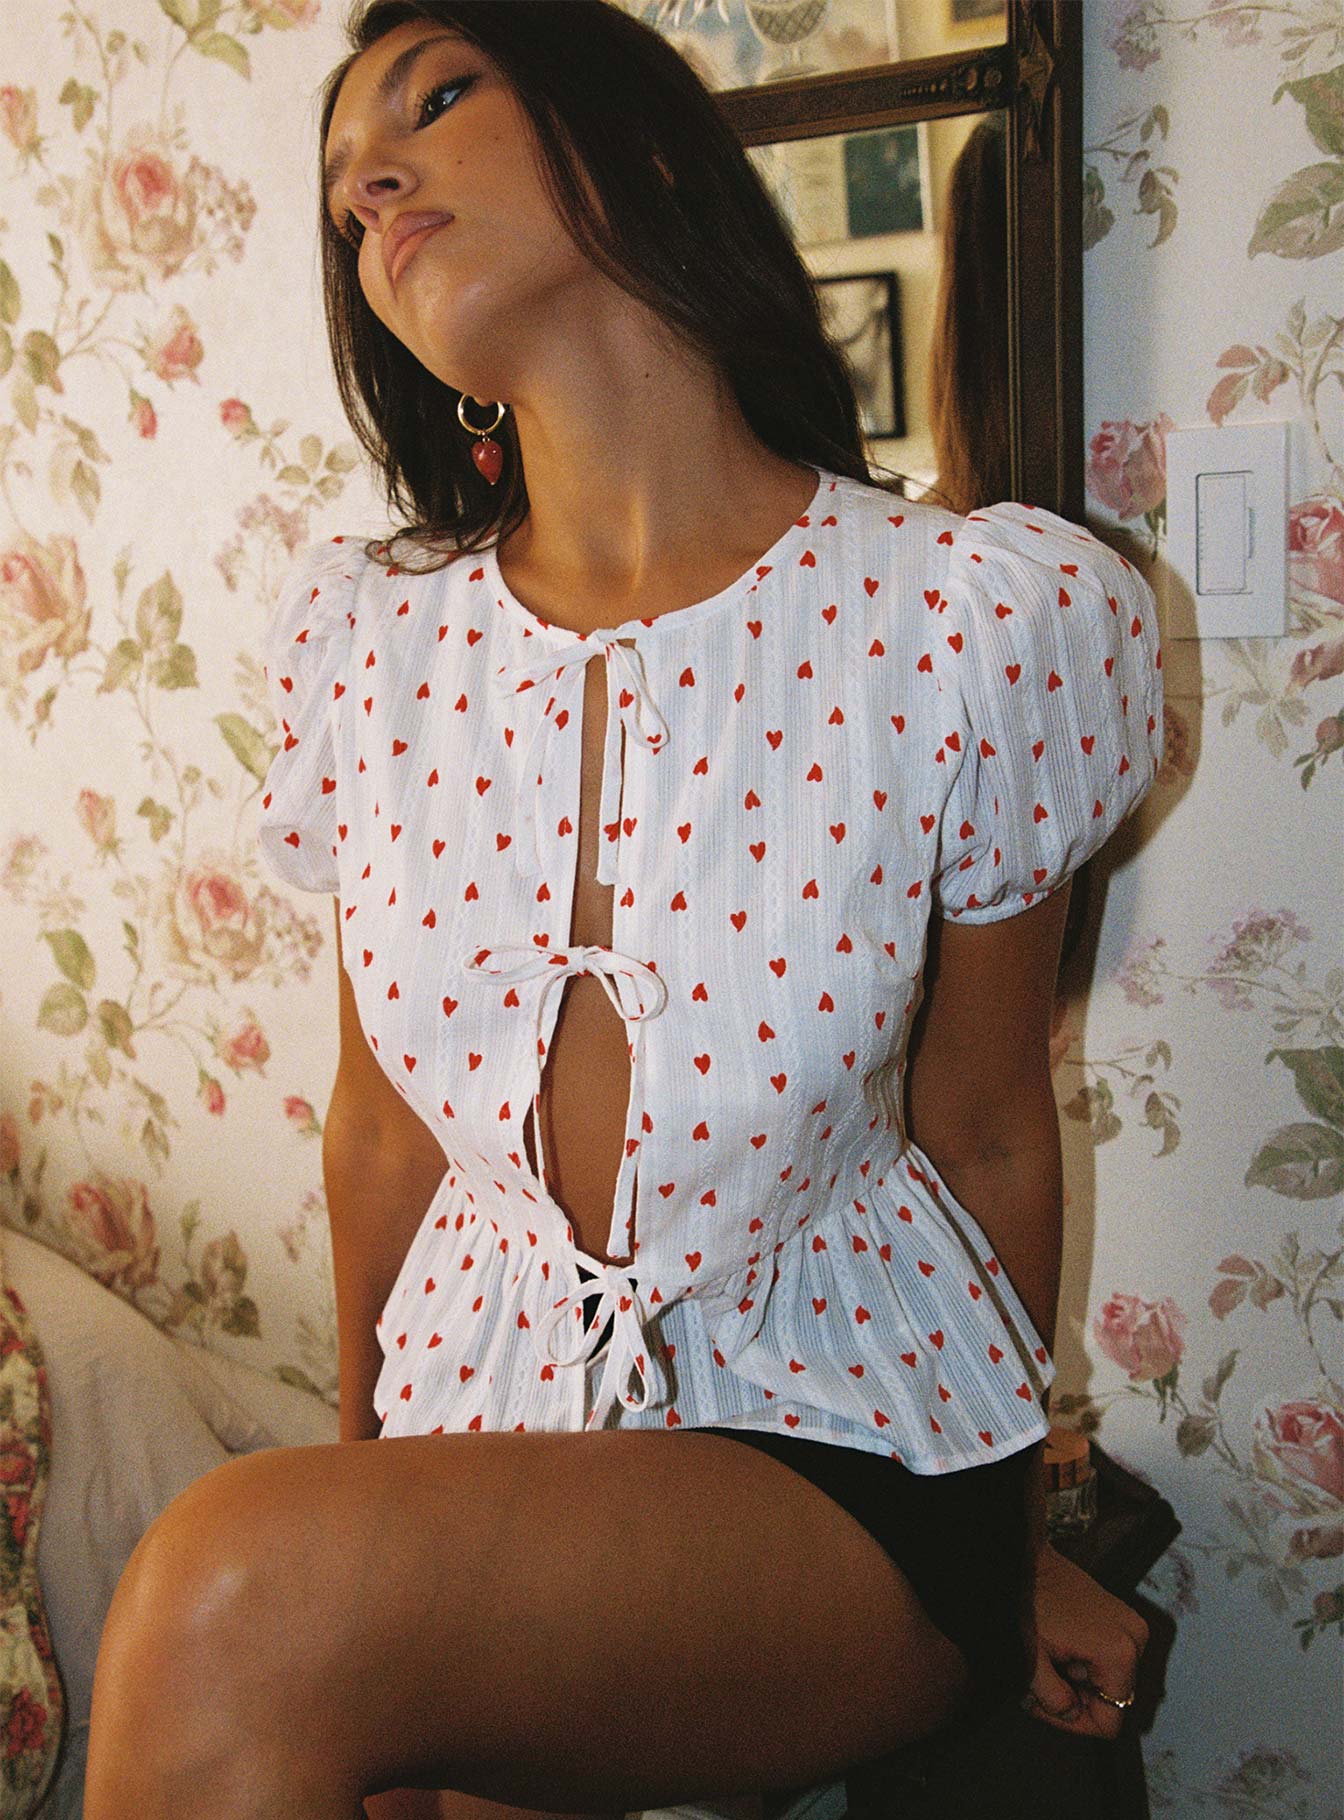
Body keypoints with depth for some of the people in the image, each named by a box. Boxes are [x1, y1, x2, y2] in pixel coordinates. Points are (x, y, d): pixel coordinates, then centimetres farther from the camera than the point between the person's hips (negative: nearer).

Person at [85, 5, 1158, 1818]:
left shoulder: (979, 618, -13)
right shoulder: (370, 635, -2)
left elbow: (981, 1138, -1)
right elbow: (384, 1128, 9)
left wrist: (1010, 1538, 13)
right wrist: (367, 1454, 19)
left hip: (841, 1457, -2)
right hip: (479, 1424, 3)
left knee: (243, 1588, -27)